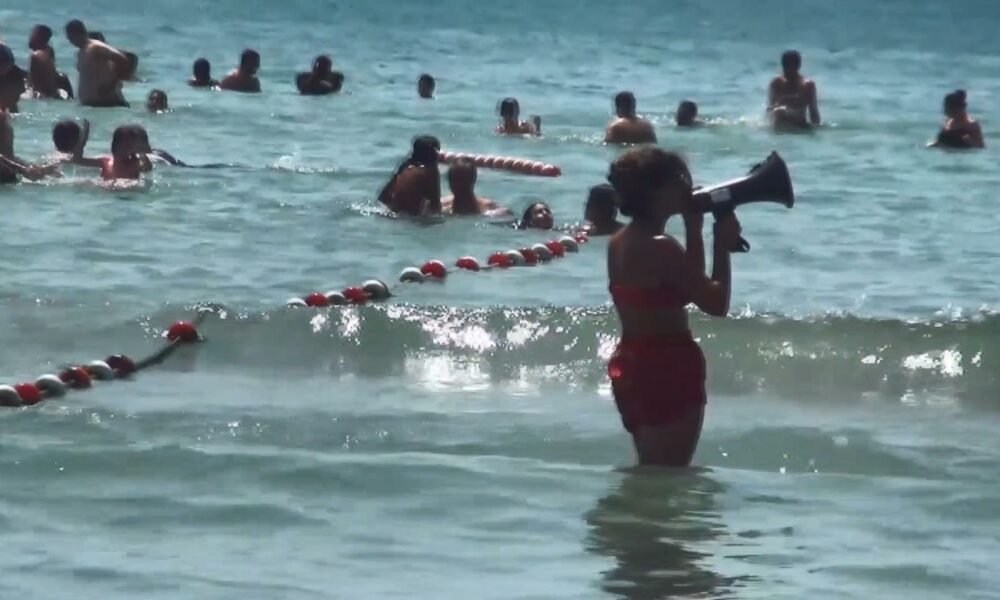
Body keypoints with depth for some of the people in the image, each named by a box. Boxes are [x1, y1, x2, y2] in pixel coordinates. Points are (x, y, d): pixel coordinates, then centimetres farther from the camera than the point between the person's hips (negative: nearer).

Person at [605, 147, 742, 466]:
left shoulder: (619, 242, 10)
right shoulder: (660, 247, -19)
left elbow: (691, 284, 19)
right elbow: (716, 303, -17)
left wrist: (694, 230, 13)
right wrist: (723, 246, -6)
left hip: (630, 364, 10)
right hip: (668, 369, -10)